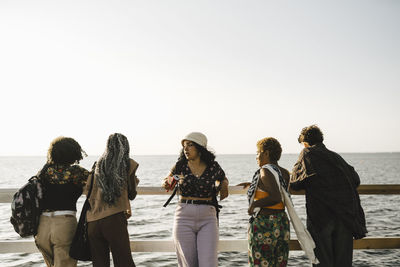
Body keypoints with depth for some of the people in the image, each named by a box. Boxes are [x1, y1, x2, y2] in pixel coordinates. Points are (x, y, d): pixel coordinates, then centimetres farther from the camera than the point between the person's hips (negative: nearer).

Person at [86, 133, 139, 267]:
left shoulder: (98, 164, 15)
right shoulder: (129, 164, 4)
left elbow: (87, 190, 15)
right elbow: (132, 194, 10)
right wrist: (135, 181, 30)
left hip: (92, 222, 4)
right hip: (114, 219, -4)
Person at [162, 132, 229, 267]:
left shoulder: (213, 166, 2)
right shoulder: (181, 166, 2)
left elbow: (223, 179, 23)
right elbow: (168, 179, 20)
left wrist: (223, 185, 0)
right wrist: (167, 184, -2)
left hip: (207, 220, -1)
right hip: (184, 218, 1)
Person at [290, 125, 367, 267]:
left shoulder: (307, 153, 4)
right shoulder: (335, 156, 16)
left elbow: (295, 183, 1)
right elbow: (355, 179, 16)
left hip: (321, 216, -4)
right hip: (346, 217, 4)